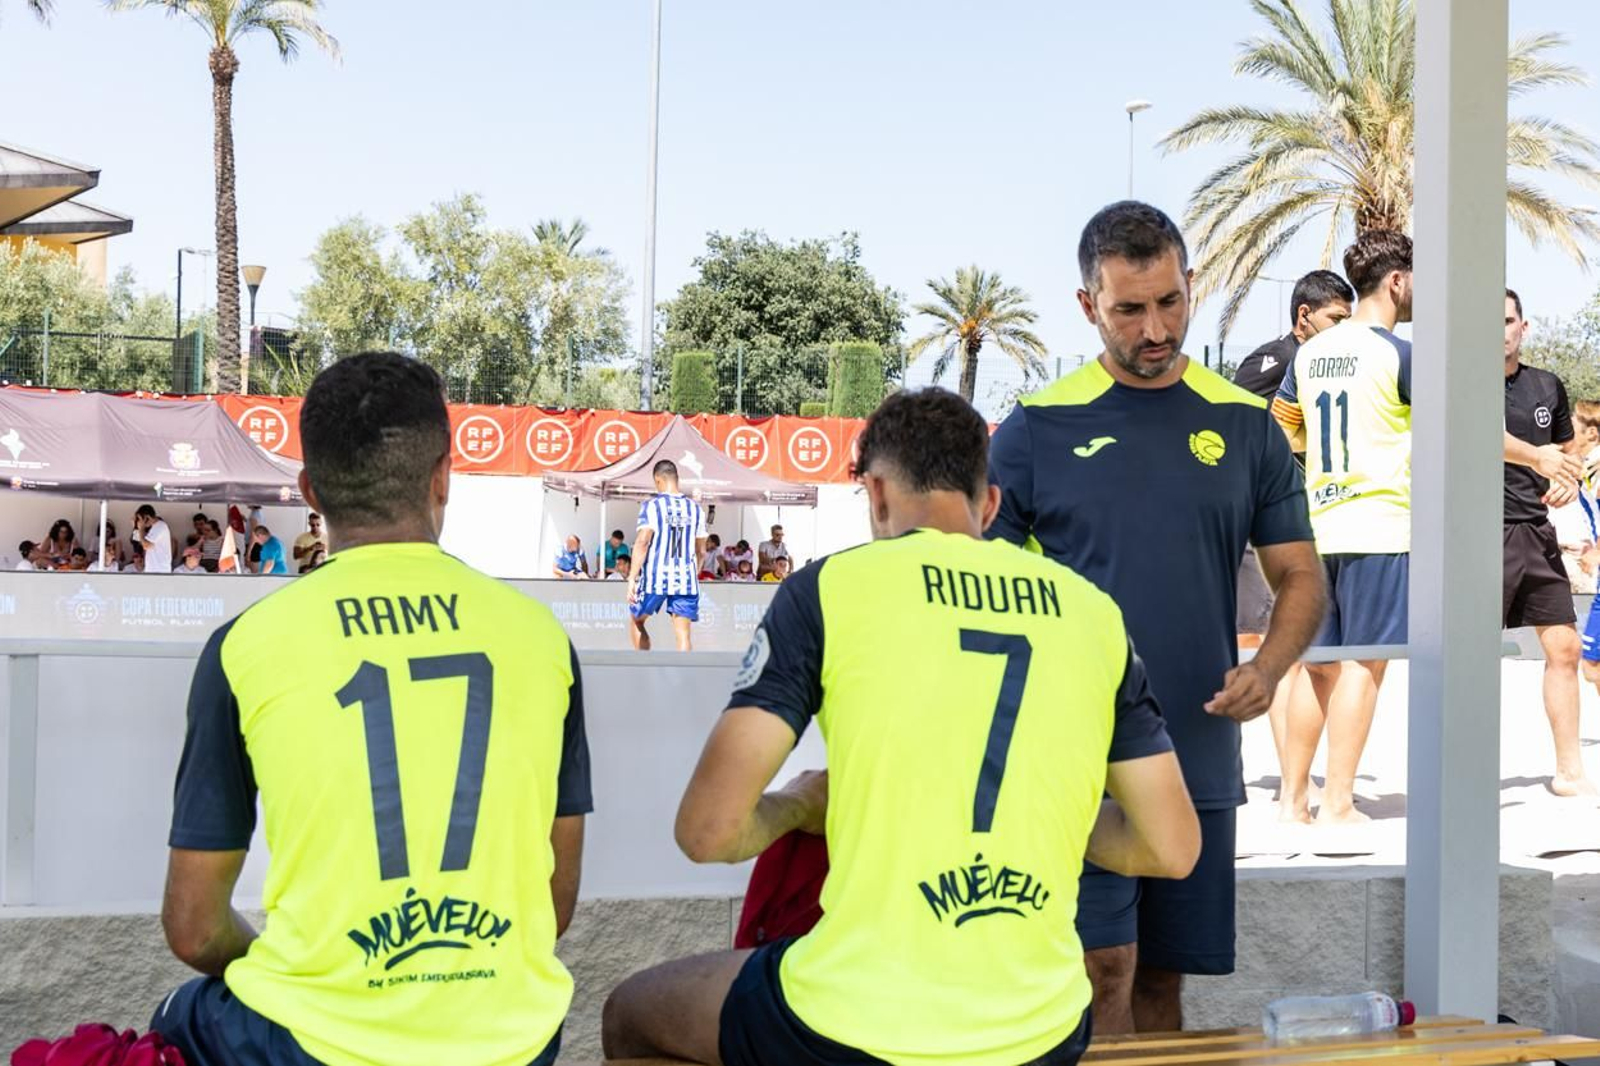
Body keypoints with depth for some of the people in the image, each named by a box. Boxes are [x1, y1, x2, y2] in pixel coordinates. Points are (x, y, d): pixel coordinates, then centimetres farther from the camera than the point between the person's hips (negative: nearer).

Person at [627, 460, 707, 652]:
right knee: (683, 634, 0)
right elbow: (701, 551, 14)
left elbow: (643, 542, -13)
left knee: (637, 622, 19)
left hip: (655, 578, -3)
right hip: (685, 578, 3)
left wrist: (632, 577, -12)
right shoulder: (695, 509, 9)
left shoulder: (652, 506, -4)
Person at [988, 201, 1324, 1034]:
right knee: (1105, 967, -8)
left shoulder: (1245, 426, 6)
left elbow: (1299, 575, 9)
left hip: (1201, 759, 3)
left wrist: (1266, 669, -11)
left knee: (1163, 976, 12)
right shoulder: (1036, 428, -1)